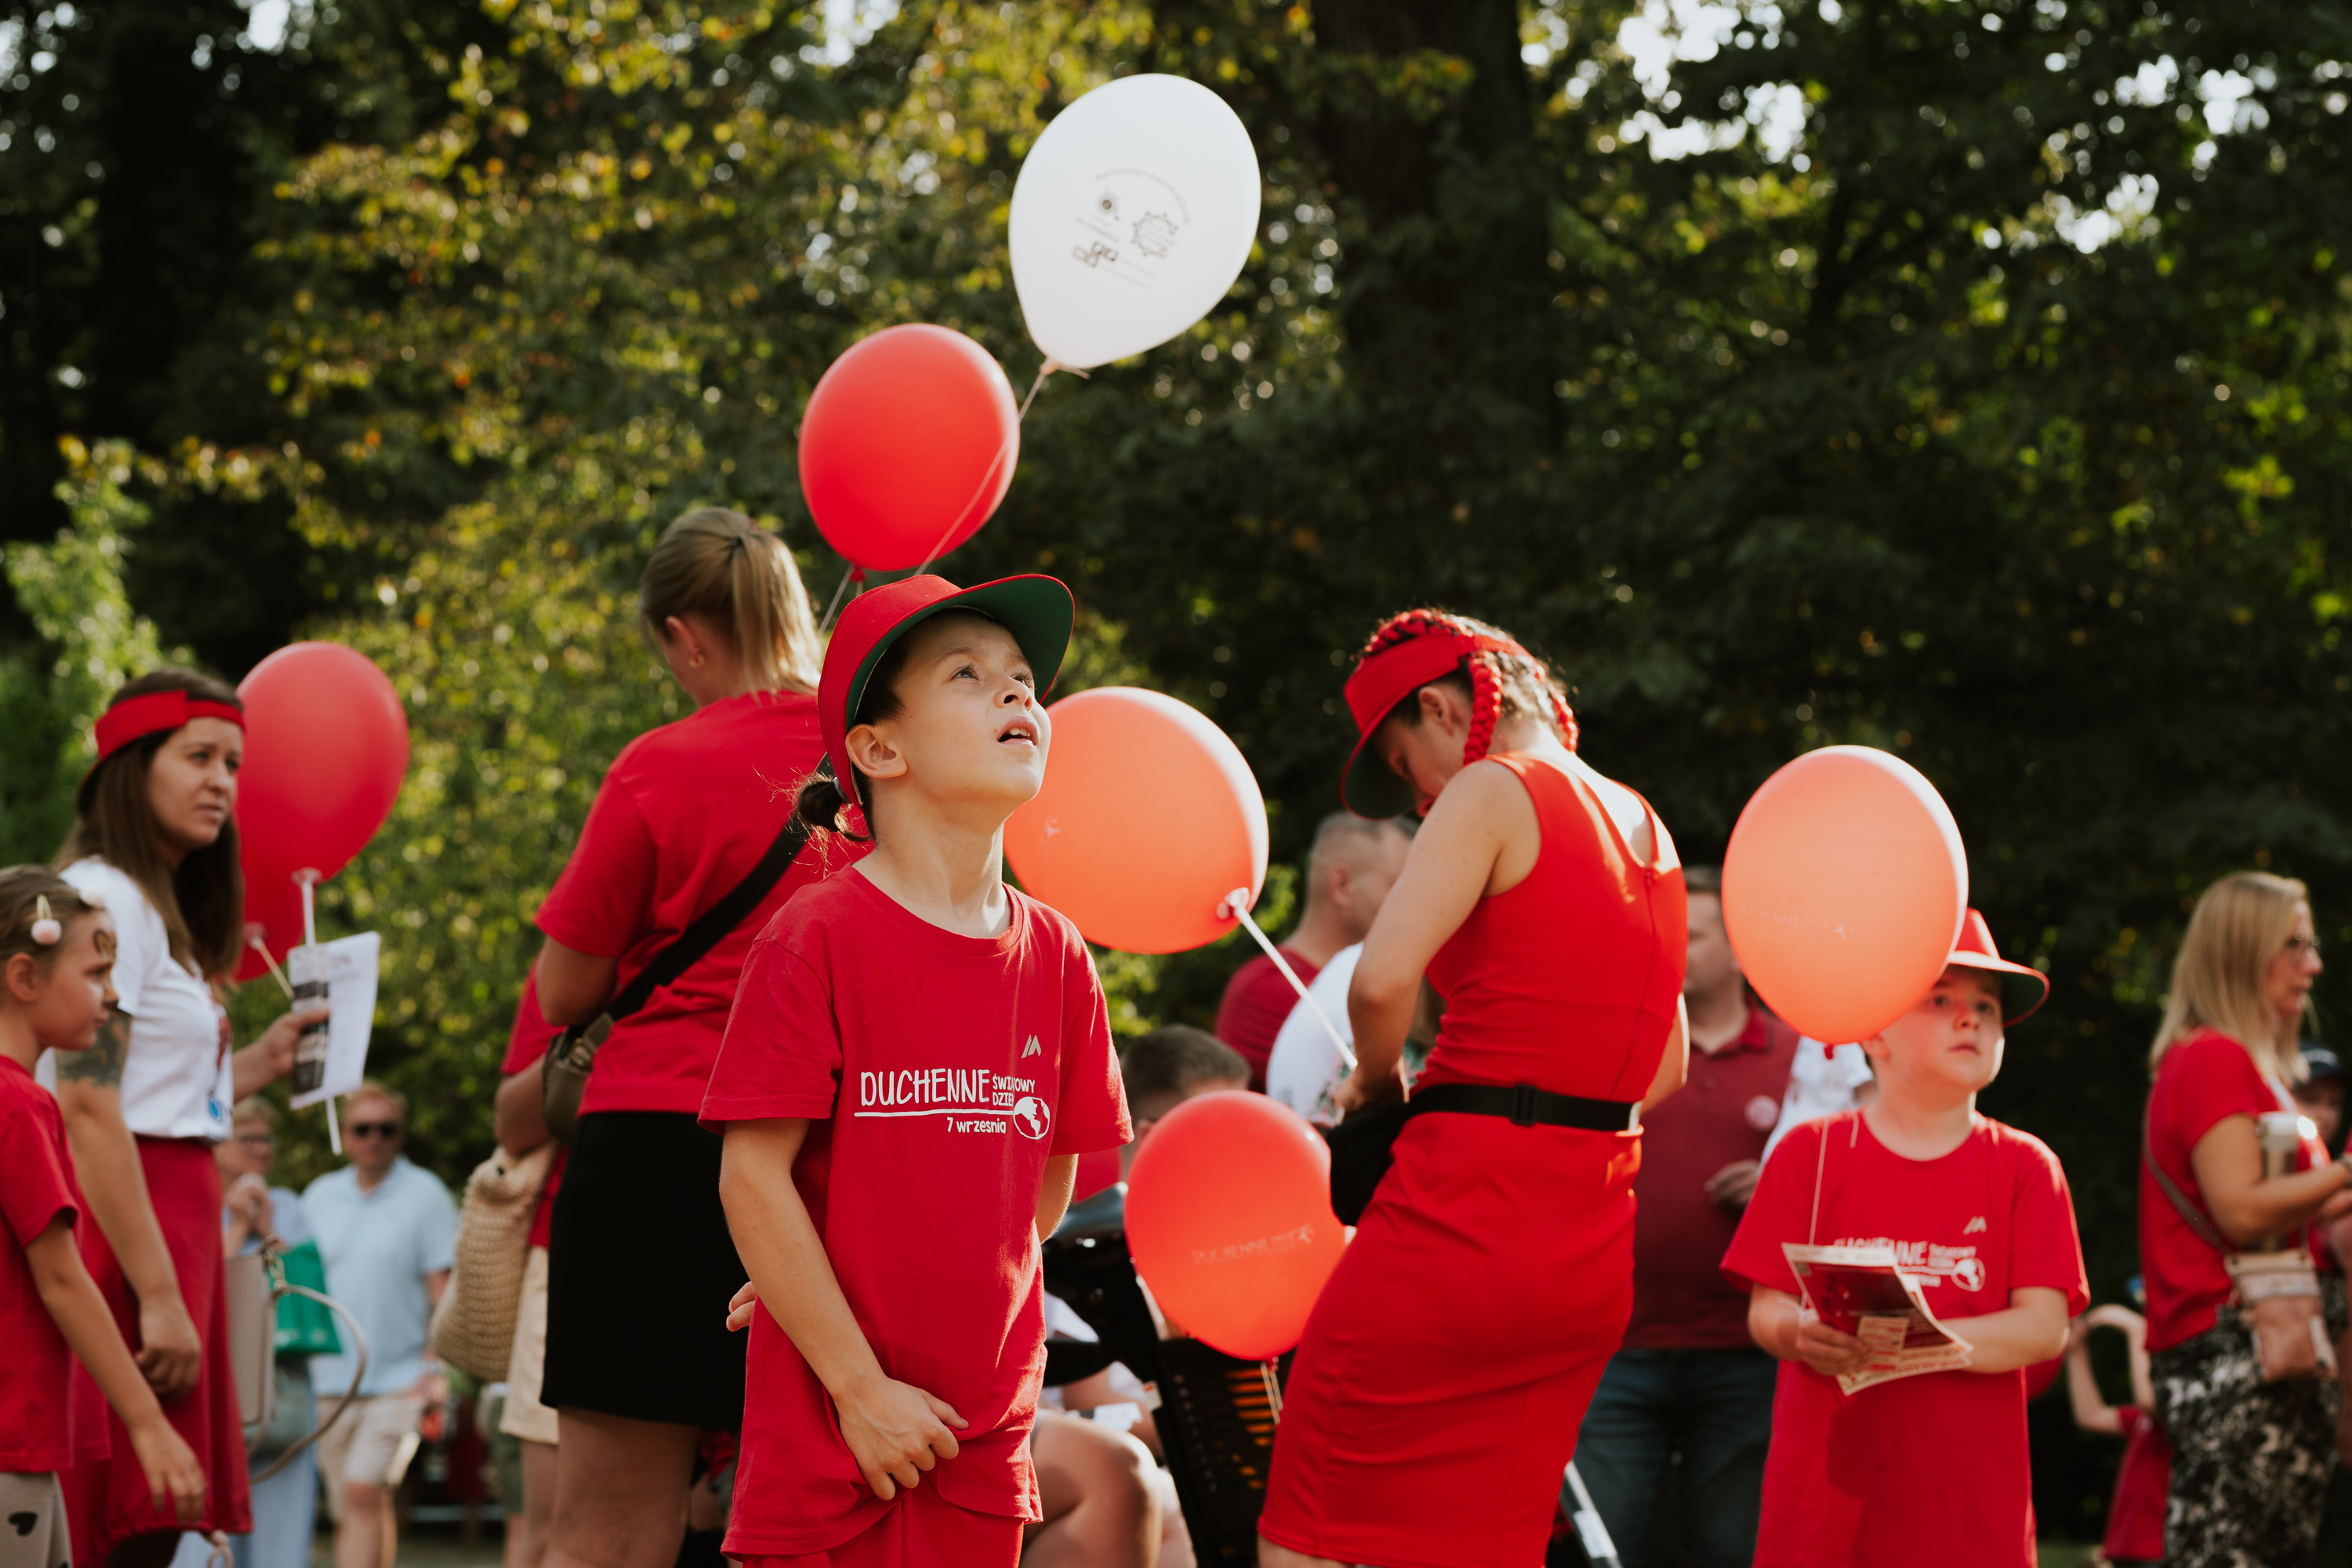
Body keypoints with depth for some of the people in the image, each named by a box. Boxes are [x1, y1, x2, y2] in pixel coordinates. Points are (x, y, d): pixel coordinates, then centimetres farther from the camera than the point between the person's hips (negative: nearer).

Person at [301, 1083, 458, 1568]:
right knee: (346, 1510, 6)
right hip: (328, 1378, 5)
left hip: (399, 1379, -5)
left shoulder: (424, 1194, 0)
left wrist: (436, 1368, -11)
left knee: (363, 1490, -18)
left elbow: (442, 1286, -2)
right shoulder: (319, 1196, 12)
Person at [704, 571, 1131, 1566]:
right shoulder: (820, 935, -9)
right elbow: (754, 1175, -12)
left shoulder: (1053, 956, 6)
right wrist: (859, 1386, -13)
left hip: (984, 1441, 5)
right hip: (827, 1435, -5)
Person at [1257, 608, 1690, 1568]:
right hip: (1593, 1249, 8)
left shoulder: (1494, 793, -7)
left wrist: (1375, 1083, -2)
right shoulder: (1646, 830, 16)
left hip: (1462, 1221, -8)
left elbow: (1382, 979, -20)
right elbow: (1664, 1072, 22)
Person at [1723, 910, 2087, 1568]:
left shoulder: (2025, 1168, 8)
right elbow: (1765, 1309, 3)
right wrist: (1804, 1335, -22)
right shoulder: (1812, 1153, 8)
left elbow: (2045, 1327, -2)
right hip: (1827, 1487, 0)